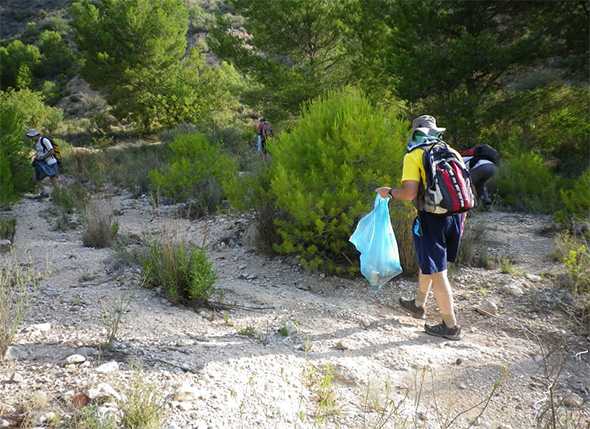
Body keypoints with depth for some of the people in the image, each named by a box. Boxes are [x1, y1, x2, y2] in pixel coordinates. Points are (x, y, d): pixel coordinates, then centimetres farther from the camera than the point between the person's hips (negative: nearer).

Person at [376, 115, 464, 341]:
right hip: (454, 216, 7)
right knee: (427, 262, 25)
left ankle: (451, 326, 9)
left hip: (432, 218, -7)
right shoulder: (451, 152, 11)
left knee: (436, 272, 2)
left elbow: (409, 193, -17)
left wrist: (389, 192, 2)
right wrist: (460, 218, 22)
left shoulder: (414, 156, -7)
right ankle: (418, 304, 41)